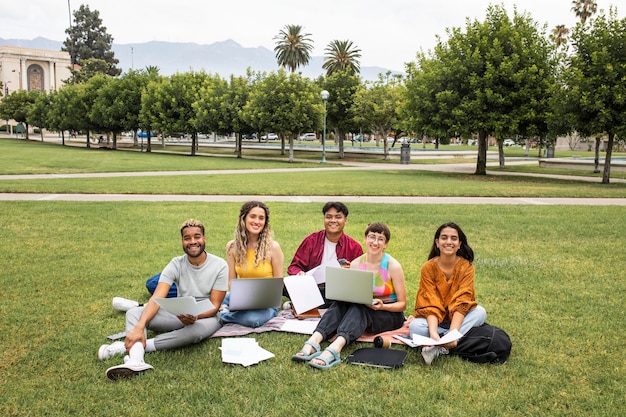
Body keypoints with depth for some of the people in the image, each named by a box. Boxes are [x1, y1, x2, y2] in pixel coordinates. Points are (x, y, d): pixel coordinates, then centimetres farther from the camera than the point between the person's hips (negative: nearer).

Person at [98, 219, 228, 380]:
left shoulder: (219, 266, -12)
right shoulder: (176, 264, -6)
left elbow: (214, 306, -13)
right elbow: (156, 298, -18)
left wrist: (195, 316, -36)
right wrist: (139, 327, -34)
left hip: (206, 317, -3)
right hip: (178, 314, 3)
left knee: (199, 328, -40)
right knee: (133, 313, -16)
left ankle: (129, 347, -32)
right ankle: (135, 360, -45)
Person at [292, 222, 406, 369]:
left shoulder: (393, 266, -10)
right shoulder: (355, 264, 1)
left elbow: (402, 304, -6)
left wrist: (382, 306, -25)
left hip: (390, 315, -4)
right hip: (361, 310, 4)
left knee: (359, 308, -35)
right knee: (340, 303, -27)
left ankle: (334, 348, -60)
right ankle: (313, 342, -49)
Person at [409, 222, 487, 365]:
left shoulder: (466, 267, -12)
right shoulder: (428, 268, -12)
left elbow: (461, 303, -22)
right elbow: (430, 305, -20)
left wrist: (452, 332, -37)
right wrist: (433, 332, -38)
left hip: (458, 319, 2)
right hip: (434, 320, -1)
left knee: (480, 312, -29)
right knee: (415, 326, -32)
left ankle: (439, 348, -35)